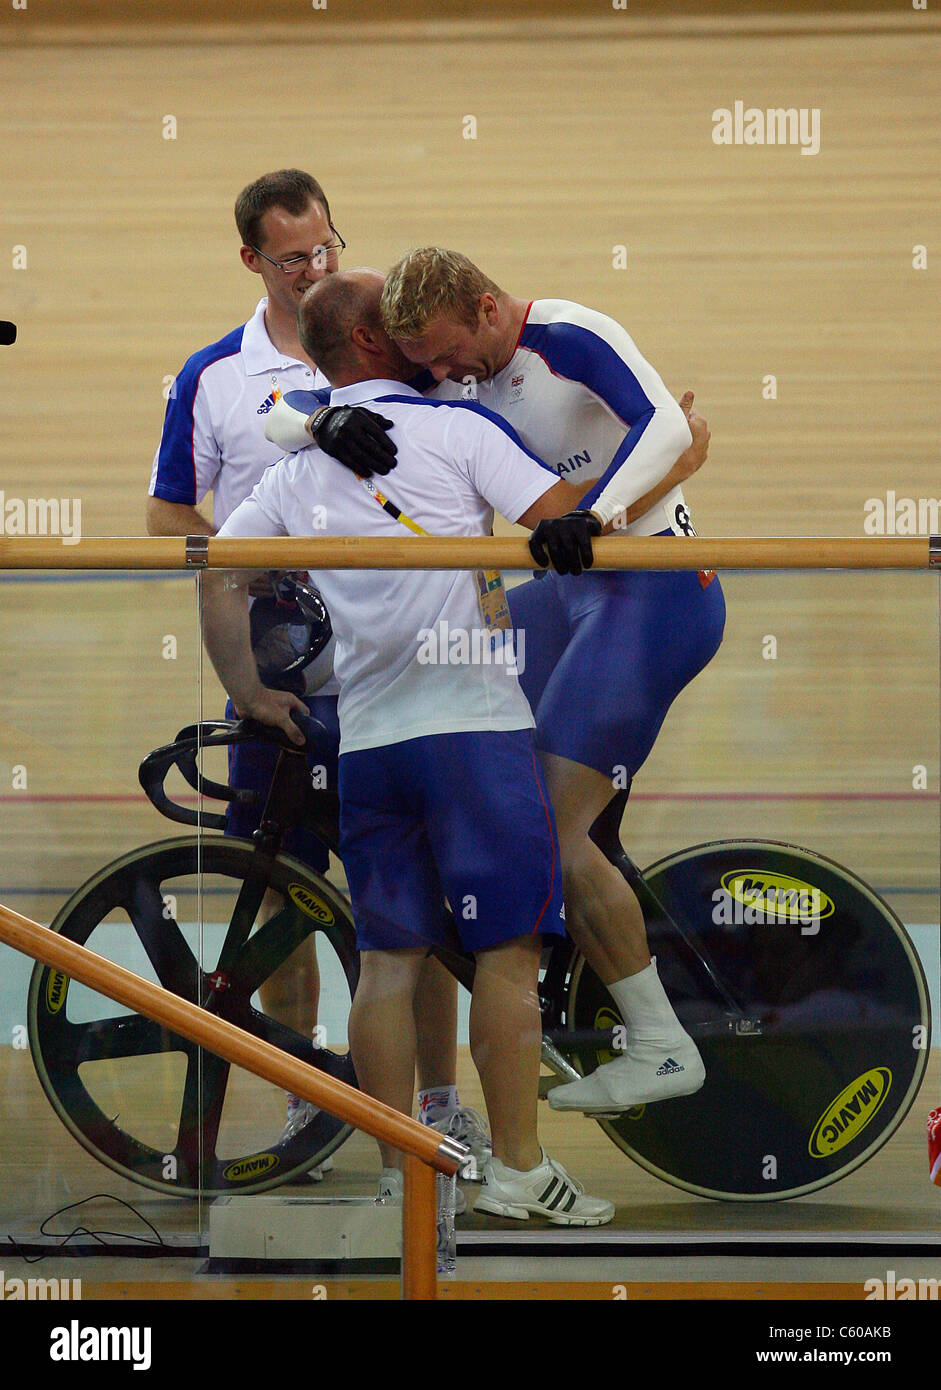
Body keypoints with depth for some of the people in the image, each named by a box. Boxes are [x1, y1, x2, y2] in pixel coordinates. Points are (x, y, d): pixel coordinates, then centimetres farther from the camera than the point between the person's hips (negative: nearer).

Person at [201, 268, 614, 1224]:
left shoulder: (296, 473, 14)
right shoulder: (456, 430, -1)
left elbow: (217, 573, 9)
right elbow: (565, 521, -7)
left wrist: (251, 694, 15)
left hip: (360, 741, 5)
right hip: (473, 721, -5)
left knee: (390, 955, 8)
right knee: (508, 945, -1)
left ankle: (398, 1174, 9)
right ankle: (518, 1170, 0)